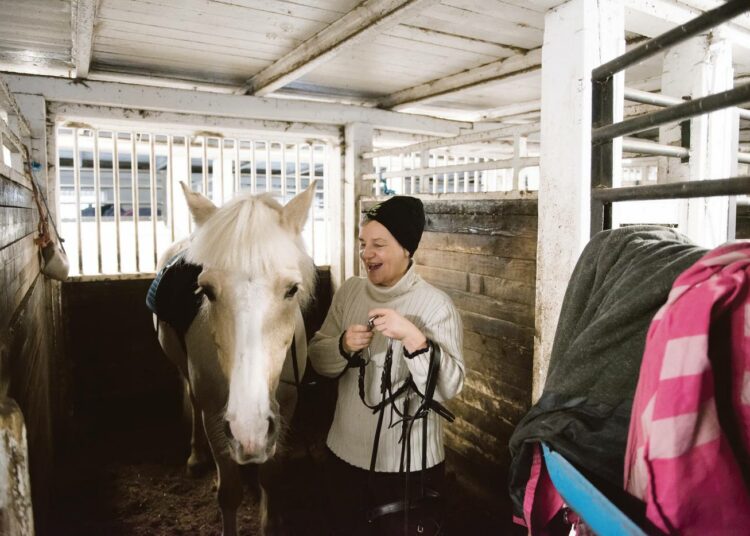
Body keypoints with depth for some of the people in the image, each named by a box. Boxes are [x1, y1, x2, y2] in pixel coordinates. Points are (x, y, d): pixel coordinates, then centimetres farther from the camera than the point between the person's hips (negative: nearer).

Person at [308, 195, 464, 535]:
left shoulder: (436, 304, -15)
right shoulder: (349, 291, -1)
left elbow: (449, 387, -21)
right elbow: (317, 359, 2)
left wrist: (412, 338, -35)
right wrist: (344, 345, -19)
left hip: (410, 464, -4)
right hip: (346, 453, 5)